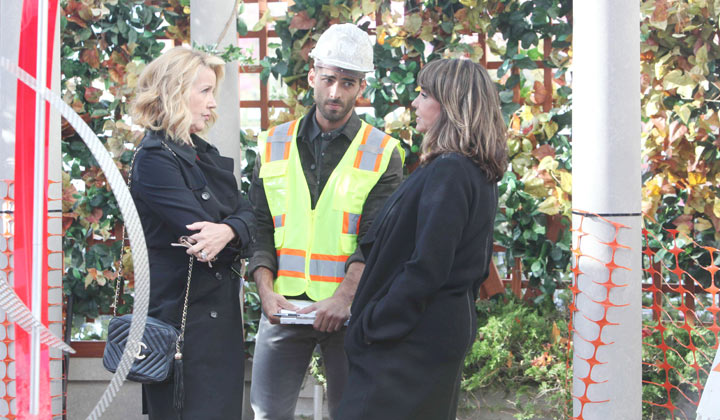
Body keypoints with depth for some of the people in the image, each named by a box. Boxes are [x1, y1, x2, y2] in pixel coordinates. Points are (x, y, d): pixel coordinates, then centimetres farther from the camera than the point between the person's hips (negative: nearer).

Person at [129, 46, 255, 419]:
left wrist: (229, 231, -18)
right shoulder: (155, 157, -12)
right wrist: (237, 237, -6)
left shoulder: (204, 153, 15)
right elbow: (199, 231, -21)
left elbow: (246, 214, 3)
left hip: (220, 311, 8)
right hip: (183, 311, -8)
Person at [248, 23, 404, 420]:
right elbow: (260, 226, 7)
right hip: (283, 306, 2)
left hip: (349, 309, -2)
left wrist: (343, 297, -20)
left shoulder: (383, 154, 2)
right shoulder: (274, 145, 10)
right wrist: (266, 290, -8)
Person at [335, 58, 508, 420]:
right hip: (451, 329, 10)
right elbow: (477, 263, 19)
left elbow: (424, 270, -23)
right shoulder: (480, 175, 12)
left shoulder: (447, 173, -19)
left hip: (412, 341, -10)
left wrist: (370, 327, -15)